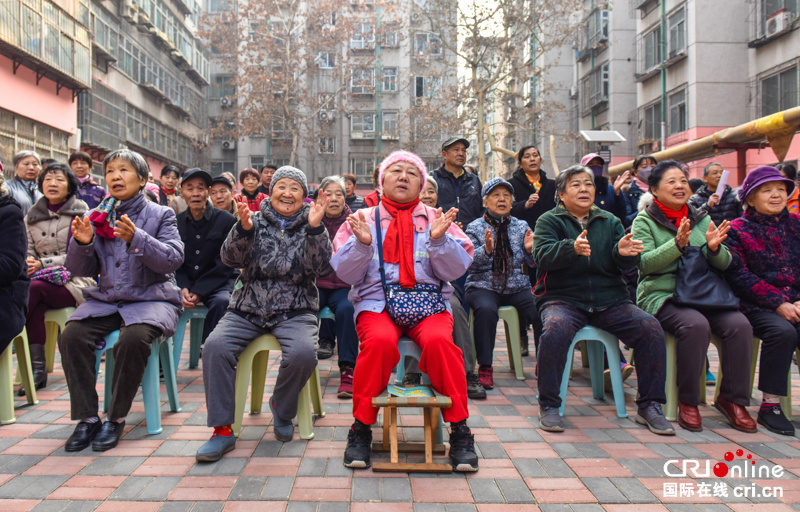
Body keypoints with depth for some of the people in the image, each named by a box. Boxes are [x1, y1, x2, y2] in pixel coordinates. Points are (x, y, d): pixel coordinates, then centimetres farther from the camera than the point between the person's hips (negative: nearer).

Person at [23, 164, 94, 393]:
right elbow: (28, 248, 14)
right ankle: (38, 369, -25)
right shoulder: (32, 215, 16)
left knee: (33, 289, -32)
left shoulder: (80, 212, 2)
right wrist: (27, 261, -11)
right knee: (36, 306, -31)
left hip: (74, 281, -3)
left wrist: (43, 264, -16)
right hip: (42, 280, 3)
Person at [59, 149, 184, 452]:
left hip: (151, 298, -4)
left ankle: (116, 418, -12)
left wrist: (136, 238, -26)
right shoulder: (97, 217, 12)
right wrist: (82, 243, -10)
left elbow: (174, 259, -13)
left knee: (133, 338, -33)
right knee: (71, 336, -22)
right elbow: (81, 270, 11)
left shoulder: (160, 215, 2)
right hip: (106, 299, 4)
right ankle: (87, 418, -7)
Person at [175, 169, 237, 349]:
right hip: (184, 283, 3)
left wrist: (199, 291, -15)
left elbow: (226, 263, -7)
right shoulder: (176, 222, 7)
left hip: (218, 282, -3)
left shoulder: (226, 220, -3)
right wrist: (182, 288, -13)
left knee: (222, 301, -35)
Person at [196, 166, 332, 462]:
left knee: (303, 353, -29)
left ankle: (282, 410, 2)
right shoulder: (256, 222, 10)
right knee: (215, 346, -25)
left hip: (294, 310, -1)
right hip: (248, 308, 1)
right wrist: (244, 228, -21)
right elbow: (231, 259, -3)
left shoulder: (310, 227, 8)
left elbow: (322, 269, -5)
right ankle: (222, 430, -13)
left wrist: (315, 229, -18)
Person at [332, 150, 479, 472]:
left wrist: (439, 239, -12)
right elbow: (345, 273, 5)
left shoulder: (435, 219, 14)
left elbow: (456, 270, 4)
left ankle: (459, 428, -14)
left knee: (439, 340, -30)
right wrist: (362, 243, -11)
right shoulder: (363, 219, 13)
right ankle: (362, 427, -12)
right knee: (379, 341, -32)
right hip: (377, 301, 0)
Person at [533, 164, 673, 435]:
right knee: (556, 329, -34)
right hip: (563, 299, -3)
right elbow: (542, 255, -12)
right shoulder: (549, 221, 8)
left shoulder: (610, 222, 18)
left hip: (610, 300, 4)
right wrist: (572, 248, -33)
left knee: (650, 327, -20)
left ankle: (649, 406, -5)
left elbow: (628, 264, 5)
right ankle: (548, 405, -17)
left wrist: (624, 252, -20)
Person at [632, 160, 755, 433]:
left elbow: (724, 264, 11)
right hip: (662, 295, -4)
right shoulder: (644, 221, 3)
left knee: (740, 325, -22)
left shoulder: (702, 219, 16)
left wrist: (714, 248, -11)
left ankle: (731, 398, -5)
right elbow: (645, 263, -11)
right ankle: (688, 401, -15)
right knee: (695, 325, -33)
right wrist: (677, 244, -23)